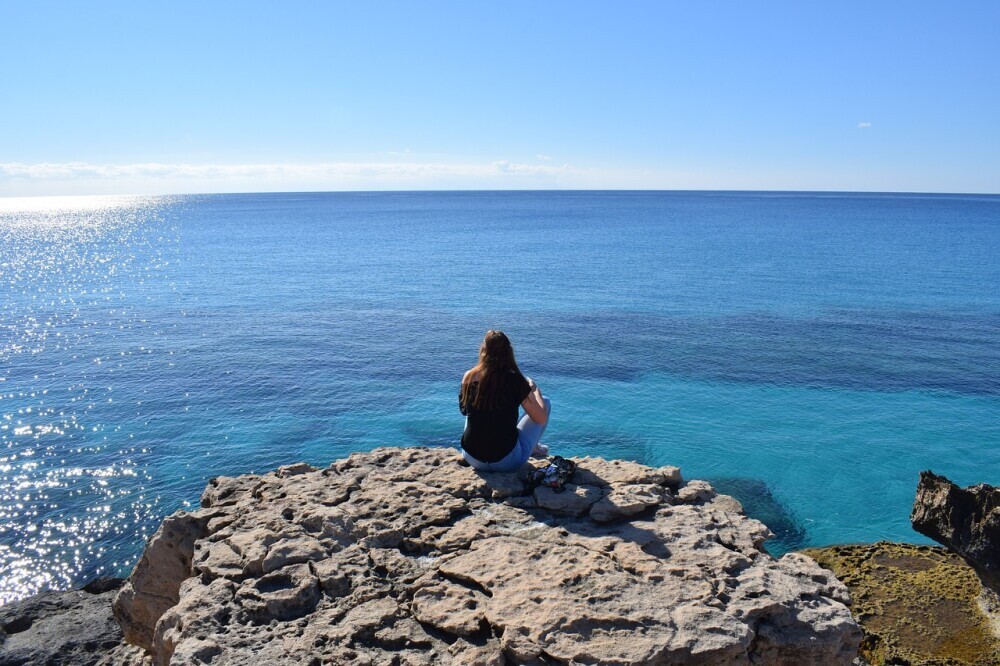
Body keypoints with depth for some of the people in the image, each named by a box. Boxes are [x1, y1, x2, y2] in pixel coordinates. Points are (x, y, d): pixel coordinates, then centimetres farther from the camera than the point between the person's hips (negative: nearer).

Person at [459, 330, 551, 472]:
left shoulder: (469, 377, -5)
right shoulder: (515, 380, -14)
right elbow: (541, 419, -7)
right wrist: (534, 389, 10)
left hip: (472, 459, 4)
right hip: (507, 462, -3)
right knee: (545, 403, 15)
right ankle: (533, 447, 35)